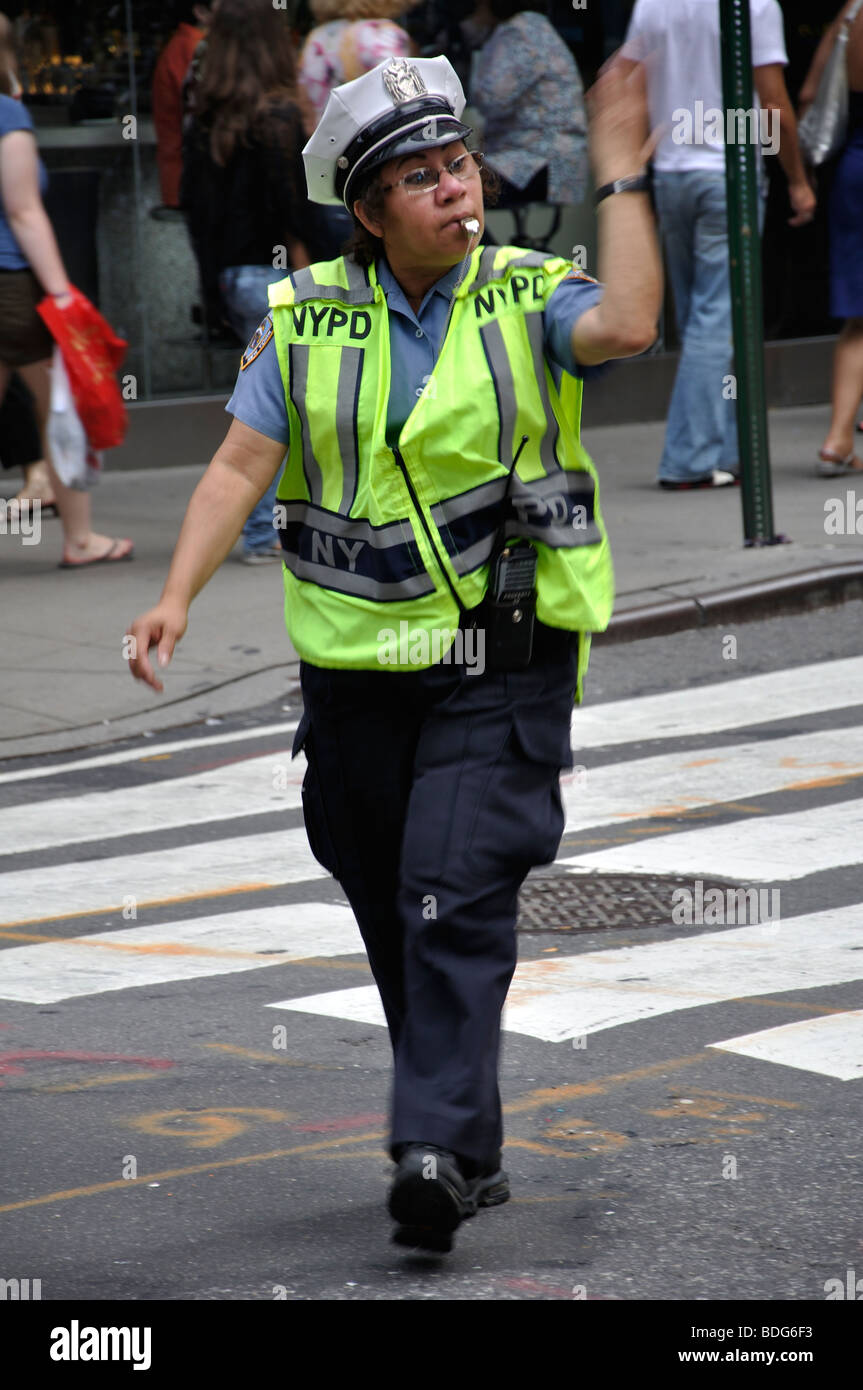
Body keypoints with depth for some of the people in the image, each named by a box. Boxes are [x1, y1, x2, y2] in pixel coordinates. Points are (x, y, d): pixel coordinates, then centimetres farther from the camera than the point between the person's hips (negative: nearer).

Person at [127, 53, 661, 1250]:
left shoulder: (528, 298, -1)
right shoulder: (307, 319, 4)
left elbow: (627, 327, -22)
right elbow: (241, 468, 0)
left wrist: (621, 176, -19)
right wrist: (176, 599, -12)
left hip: (503, 668, -3)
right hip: (359, 668, 3)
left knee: (456, 901, -16)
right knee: (394, 917, 11)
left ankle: (435, 1150, -20)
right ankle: (472, 1153, 25)